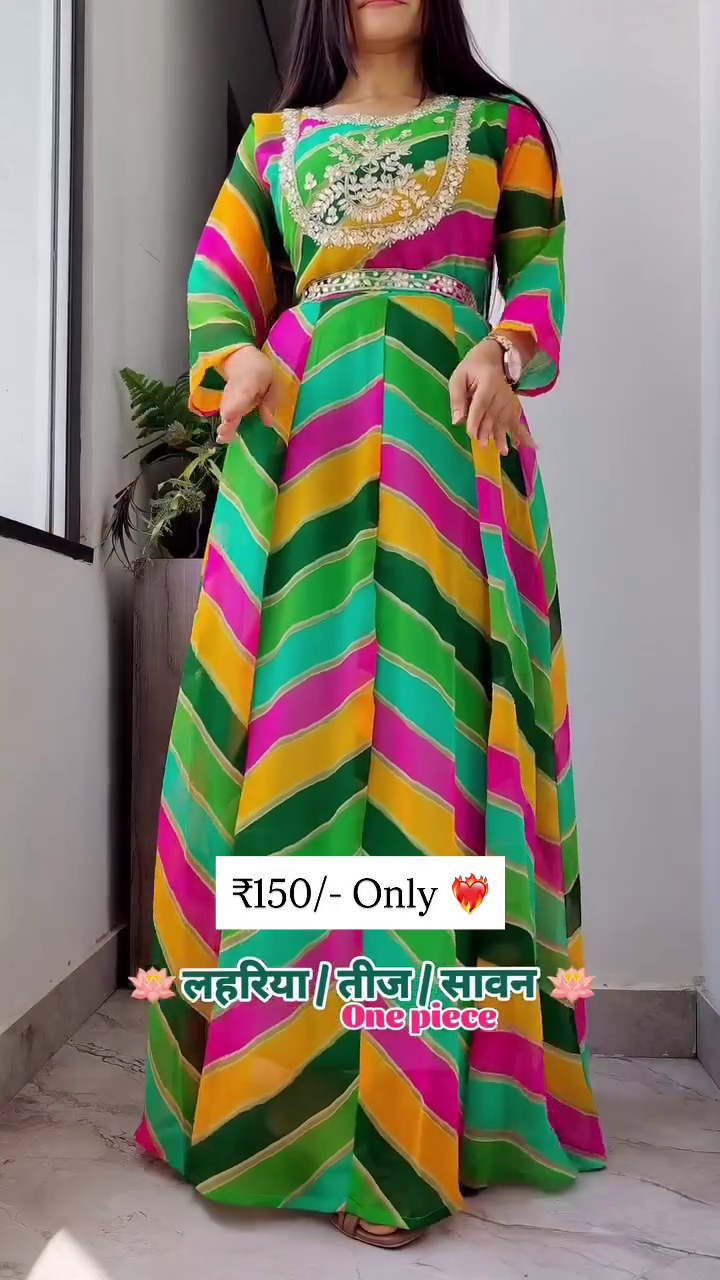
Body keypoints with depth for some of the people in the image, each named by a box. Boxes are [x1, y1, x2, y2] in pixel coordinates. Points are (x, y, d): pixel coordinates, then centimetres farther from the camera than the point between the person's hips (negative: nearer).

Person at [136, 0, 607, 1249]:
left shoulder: (502, 123, 21)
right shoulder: (277, 136, 24)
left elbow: (539, 270, 11)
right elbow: (220, 267, 13)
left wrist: (505, 352, -11)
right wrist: (236, 355, -9)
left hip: (446, 432, -1)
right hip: (304, 431, 2)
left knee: (428, 724, -10)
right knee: (293, 722, -5)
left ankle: (406, 1117, -3)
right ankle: (277, 1083, 7)